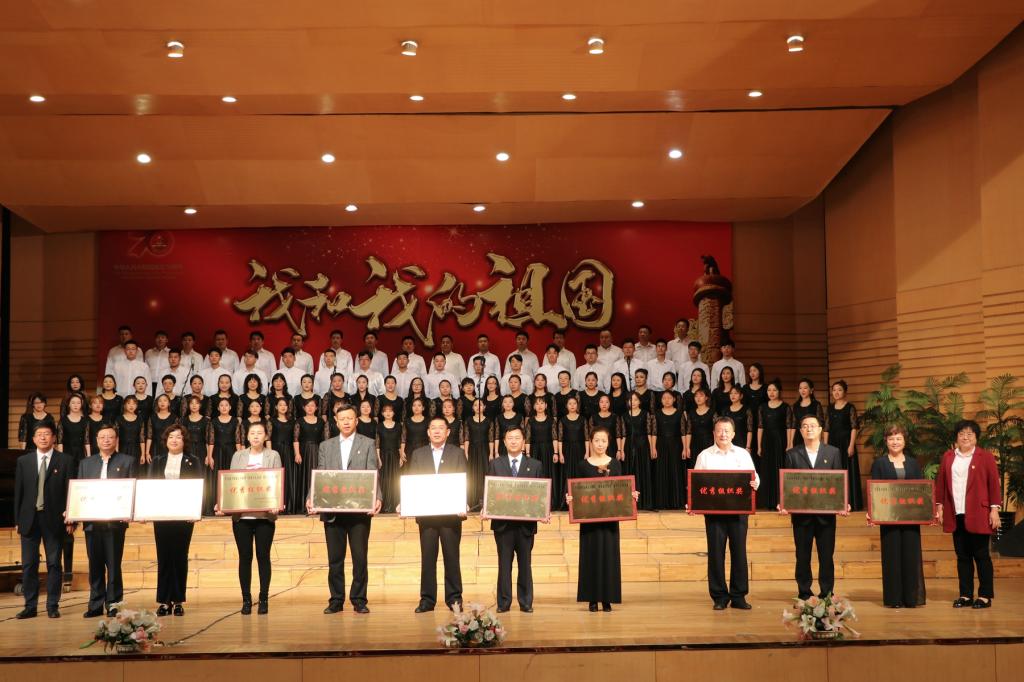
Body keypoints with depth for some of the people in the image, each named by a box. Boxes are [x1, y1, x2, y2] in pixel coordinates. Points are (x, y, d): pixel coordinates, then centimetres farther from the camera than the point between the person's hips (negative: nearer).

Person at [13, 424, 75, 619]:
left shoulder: (65, 461, 2)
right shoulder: (23, 461, 9)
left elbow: (70, 491, 0)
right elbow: (18, 492, 8)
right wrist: (17, 520, 3)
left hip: (54, 520, -2)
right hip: (29, 519, 2)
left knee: (54, 564, 3)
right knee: (28, 565, 4)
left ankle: (53, 606, 9)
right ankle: (30, 606, 11)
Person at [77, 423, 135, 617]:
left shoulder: (127, 462, 6)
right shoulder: (86, 463, 16)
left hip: (115, 521, -3)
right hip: (91, 521, 3)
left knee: (113, 565, -1)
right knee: (95, 565, 6)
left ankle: (113, 605, 4)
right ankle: (96, 605, 13)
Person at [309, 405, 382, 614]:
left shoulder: (368, 444, 7)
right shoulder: (325, 446, 14)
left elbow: (374, 475, -1)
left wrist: (377, 498, -17)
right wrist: (311, 497, -10)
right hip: (332, 510, 2)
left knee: (360, 557, 0)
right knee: (334, 558, 6)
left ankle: (359, 600, 9)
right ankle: (336, 600, 14)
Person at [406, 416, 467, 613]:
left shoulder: (458, 454, 7)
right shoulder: (417, 454, 12)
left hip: (451, 513, -1)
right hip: (426, 514, 1)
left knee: (452, 557, 1)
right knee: (427, 557, 3)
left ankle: (454, 598, 8)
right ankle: (427, 599, 10)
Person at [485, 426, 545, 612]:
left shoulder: (535, 465, 7)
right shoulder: (495, 464, 7)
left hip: (527, 522, 0)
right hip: (502, 522, 0)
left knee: (525, 563, 6)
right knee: (504, 563, 4)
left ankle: (526, 602, 14)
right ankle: (504, 602, 10)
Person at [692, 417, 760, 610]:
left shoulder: (743, 454, 10)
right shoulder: (704, 456, 6)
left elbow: (754, 477, 8)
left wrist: (755, 484, -16)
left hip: (738, 509, 1)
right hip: (713, 510, -1)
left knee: (739, 551, 3)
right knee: (716, 553, 1)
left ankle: (739, 596, 12)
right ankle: (719, 597, 10)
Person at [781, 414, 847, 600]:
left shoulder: (833, 452, 8)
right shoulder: (792, 454, 6)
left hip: (826, 513, 0)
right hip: (801, 514, 0)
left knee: (826, 555, 3)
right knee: (802, 556, 5)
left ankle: (827, 594, 11)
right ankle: (804, 594, 12)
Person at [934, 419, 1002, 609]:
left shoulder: (985, 457, 1)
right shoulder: (948, 457, 12)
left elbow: (993, 483, -3)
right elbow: (940, 482, 12)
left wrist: (994, 509, -9)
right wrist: (939, 506, 6)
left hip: (978, 515, -4)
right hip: (956, 515, 4)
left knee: (981, 555, 0)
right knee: (962, 556, 8)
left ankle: (985, 596, 7)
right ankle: (965, 595, 13)